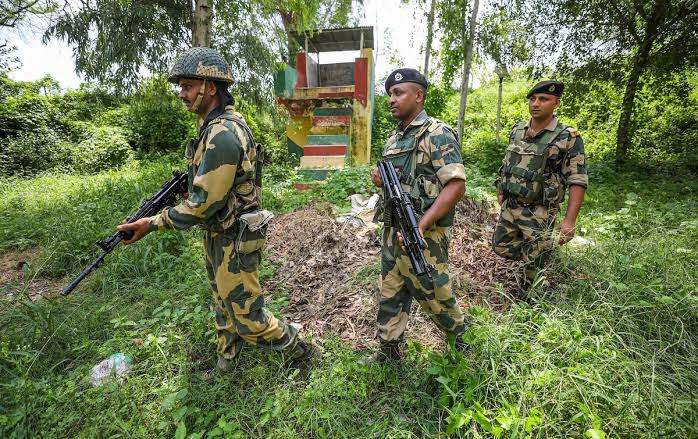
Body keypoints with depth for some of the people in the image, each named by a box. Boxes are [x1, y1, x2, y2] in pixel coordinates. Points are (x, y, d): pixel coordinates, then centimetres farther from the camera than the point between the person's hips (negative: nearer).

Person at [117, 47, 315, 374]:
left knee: (247, 318, 5)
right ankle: (226, 361, 47)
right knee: (223, 307, 25)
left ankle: (299, 351, 27)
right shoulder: (214, 126, 7)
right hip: (217, 234, 10)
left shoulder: (223, 134, -25)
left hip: (234, 240, -10)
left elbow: (204, 203, -25)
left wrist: (153, 224, -16)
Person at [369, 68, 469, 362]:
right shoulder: (394, 138, 13)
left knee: (432, 293, 11)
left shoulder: (437, 134, -11)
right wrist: (380, 179, -1)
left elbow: (456, 185, -18)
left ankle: (460, 332, 41)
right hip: (393, 231, 7)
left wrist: (421, 226, -25)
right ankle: (389, 351, 32)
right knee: (390, 295, 14)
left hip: (424, 236, -7)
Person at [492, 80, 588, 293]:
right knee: (500, 247, 15)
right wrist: (500, 192, 15)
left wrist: (570, 220, -20)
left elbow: (578, 181, -14)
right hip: (509, 206, 6)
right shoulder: (517, 130, 5)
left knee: (534, 263, 7)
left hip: (539, 212, -5)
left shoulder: (568, 138, -12)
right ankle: (537, 255, 38)